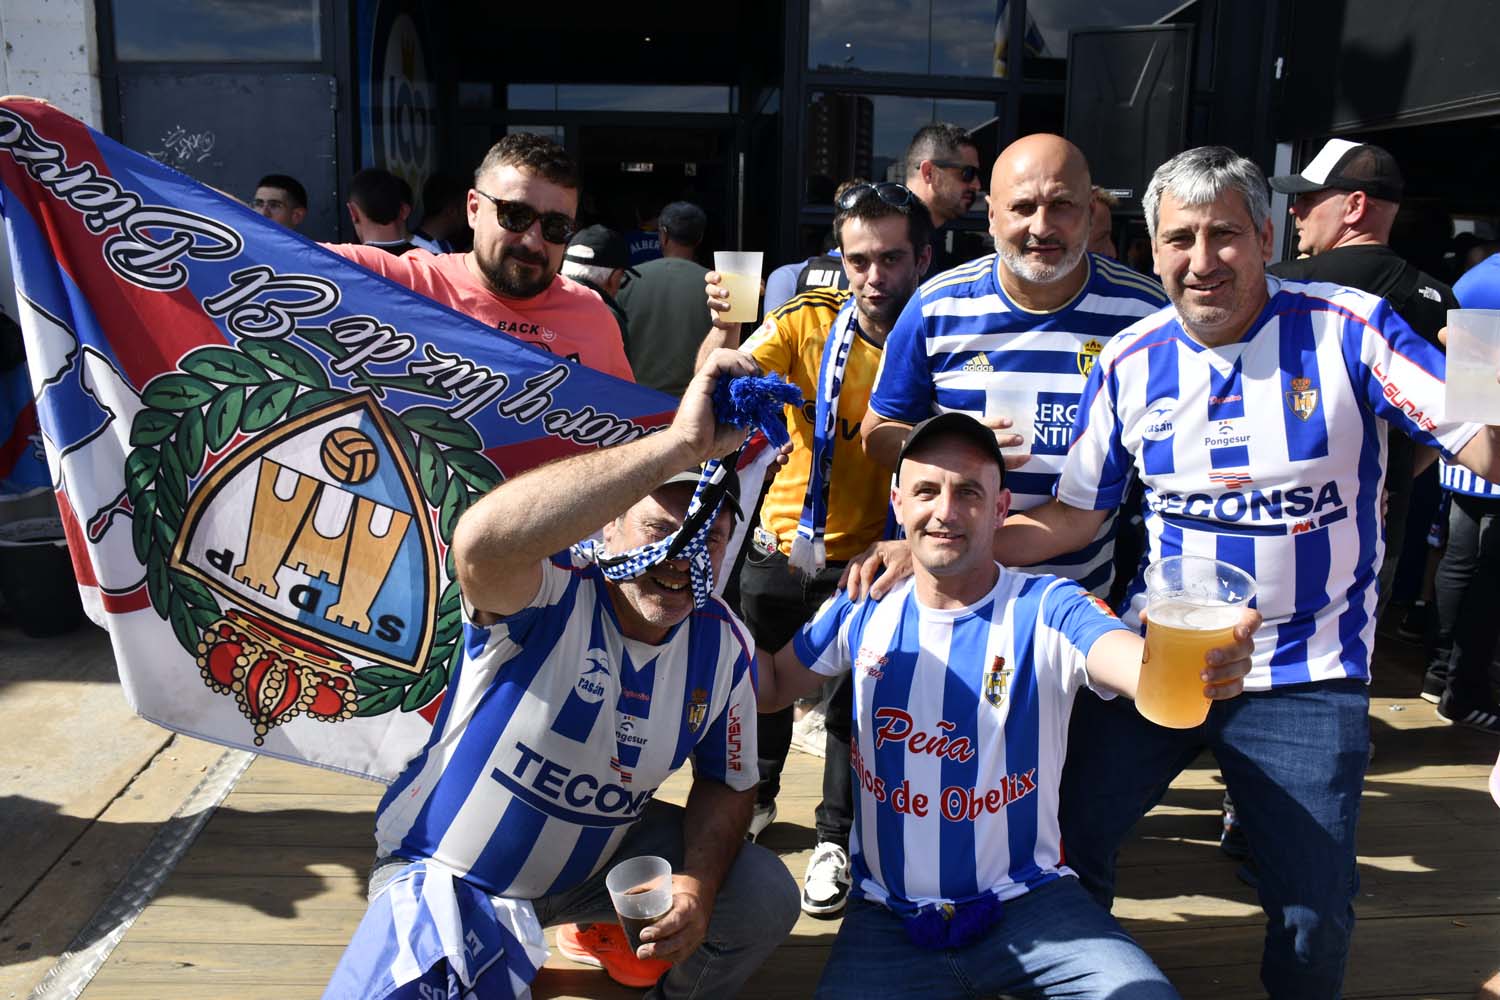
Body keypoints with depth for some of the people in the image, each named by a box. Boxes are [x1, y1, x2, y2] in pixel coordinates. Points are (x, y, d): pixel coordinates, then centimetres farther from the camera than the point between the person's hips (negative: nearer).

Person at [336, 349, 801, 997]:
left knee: (763, 902, -6)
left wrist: (698, 883, -19)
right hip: (445, 869, -4)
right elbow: (483, 541, -54)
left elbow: (725, 784, 2)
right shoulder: (549, 593, -29)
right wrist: (681, 444, -58)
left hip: (601, 857, 4)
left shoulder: (724, 645, -11)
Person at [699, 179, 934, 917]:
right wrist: (725, 327, -42)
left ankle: (836, 840, 29)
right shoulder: (808, 322, -10)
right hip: (782, 545, 2)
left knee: (857, 705, 6)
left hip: (873, 555, -2)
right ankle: (754, 798, 44)